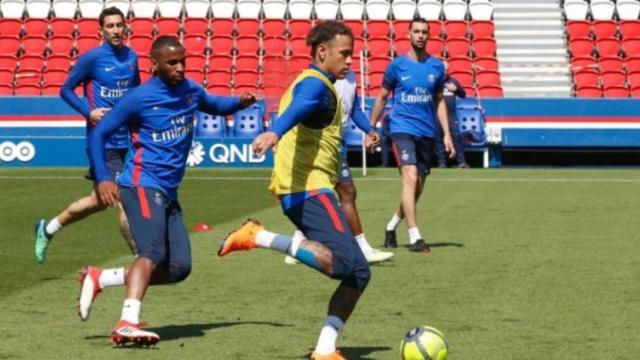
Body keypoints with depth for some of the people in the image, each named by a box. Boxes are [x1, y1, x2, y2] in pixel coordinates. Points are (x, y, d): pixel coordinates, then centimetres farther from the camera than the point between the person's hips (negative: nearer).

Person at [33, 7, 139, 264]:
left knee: (99, 200, 17)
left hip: (124, 140, 7)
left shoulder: (132, 57, 7)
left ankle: (47, 228, 36)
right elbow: (66, 90, -2)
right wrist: (89, 111, -16)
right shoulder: (92, 58, -9)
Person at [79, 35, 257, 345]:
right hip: (142, 186, -7)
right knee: (154, 252, -28)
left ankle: (98, 279, 9)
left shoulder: (190, 90, 10)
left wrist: (240, 102, 9)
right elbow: (99, 133, -2)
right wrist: (102, 179, -12)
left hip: (168, 193, 7)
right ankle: (128, 324, -40)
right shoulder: (139, 98, -8)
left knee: (178, 268, 1)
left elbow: (213, 106, 31)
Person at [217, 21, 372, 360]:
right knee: (342, 261, -27)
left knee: (358, 273, 4)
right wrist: (274, 133, -52)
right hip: (308, 188, -10)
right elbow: (295, 110, -32)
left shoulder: (314, 84, 22)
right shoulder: (315, 84, -10)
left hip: (309, 189, 10)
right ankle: (258, 237, -19)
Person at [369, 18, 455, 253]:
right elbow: (382, 97, 7)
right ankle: (414, 237, -20)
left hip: (427, 132, 4)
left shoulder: (437, 66, 5)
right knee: (410, 177, -21)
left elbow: (439, 101, 14)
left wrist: (447, 134, 8)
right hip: (402, 128, -4)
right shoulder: (397, 65, -2)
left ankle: (392, 225, 33)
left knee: (418, 188, 9)